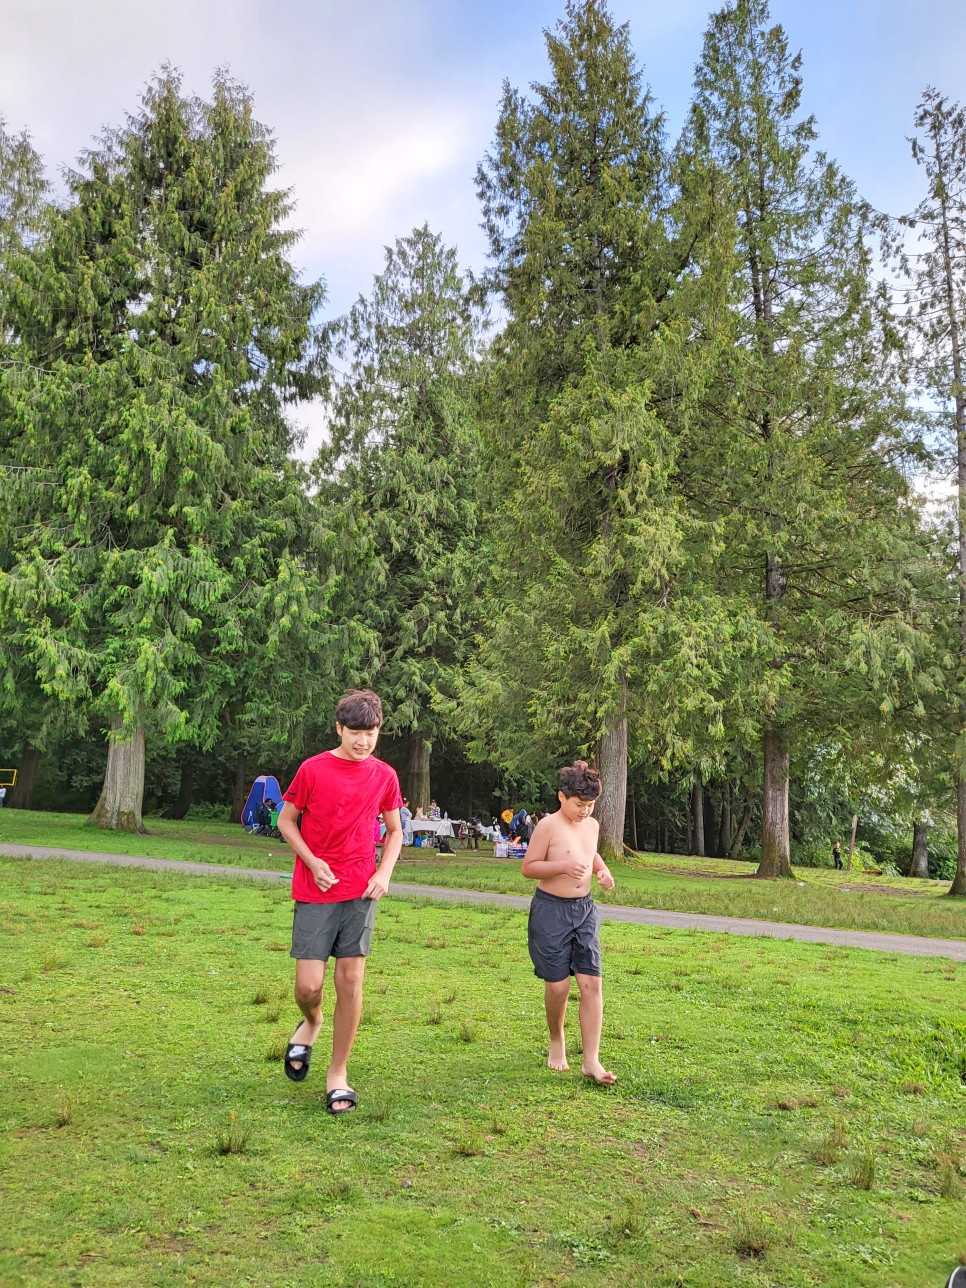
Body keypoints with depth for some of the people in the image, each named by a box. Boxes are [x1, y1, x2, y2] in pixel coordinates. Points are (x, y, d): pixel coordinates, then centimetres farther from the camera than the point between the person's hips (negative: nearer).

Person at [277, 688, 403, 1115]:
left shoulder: (384, 775, 4)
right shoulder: (313, 770, -4)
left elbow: (394, 831, 15)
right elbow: (286, 820, 5)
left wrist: (384, 873, -1)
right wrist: (313, 863, -8)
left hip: (361, 891, 2)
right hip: (315, 891, -2)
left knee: (351, 981, 0)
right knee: (308, 984, -5)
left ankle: (338, 1074, 14)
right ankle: (311, 1023, 32)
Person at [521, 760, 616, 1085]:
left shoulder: (592, 825, 7)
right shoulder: (548, 826, -12)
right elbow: (528, 867, -10)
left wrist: (603, 870, 6)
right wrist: (563, 867, -23)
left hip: (585, 909, 5)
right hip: (551, 910, -5)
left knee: (592, 983, -4)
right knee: (558, 984, 2)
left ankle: (591, 1061, 0)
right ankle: (556, 1042, 30)